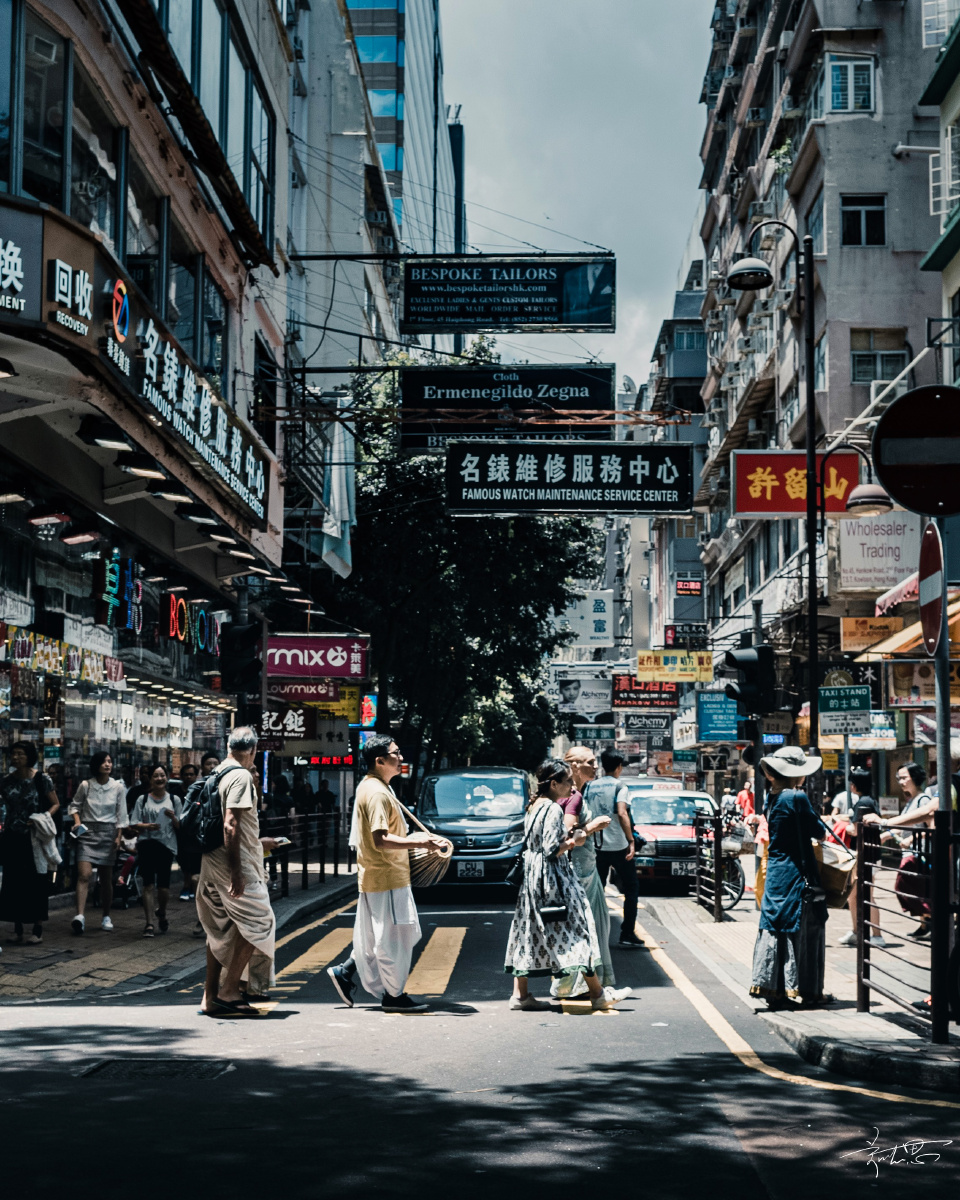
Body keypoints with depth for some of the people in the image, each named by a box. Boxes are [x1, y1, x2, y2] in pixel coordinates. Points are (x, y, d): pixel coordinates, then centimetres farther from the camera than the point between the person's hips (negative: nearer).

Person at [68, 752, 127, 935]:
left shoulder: (118, 787, 3)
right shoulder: (85, 786, 0)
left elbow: (121, 815, 6)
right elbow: (74, 805, 13)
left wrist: (119, 837, 0)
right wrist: (77, 821, -4)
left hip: (108, 833, 1)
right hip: (87, 832, -1)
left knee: (106, 879, 8)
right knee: (84, 875, -16)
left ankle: (106, 916, 22)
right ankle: (80, 916, -25)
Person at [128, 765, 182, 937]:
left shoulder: (174, 800, 11)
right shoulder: (143, 799, 8)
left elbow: (180, 827, 9)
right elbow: (134, 824, 3)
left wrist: (173, 817, -11)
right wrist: (146, 826, -16)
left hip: (167, 845, 1)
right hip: (147, 844, -1)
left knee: (164, 887, 1)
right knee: (148, 885, -7)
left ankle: (161, 913, 31)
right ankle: (149, 924, -4)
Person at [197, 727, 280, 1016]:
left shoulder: (218, 774, 15)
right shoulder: (241, 776, -13)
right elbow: (231, 824, -21)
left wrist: (257, 843, 34)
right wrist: (237, 870, -23)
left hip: (213, 863, 9)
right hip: (234, 863, -9)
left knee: (220, 930, 13)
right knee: (257, 922, -2)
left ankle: (210, 997, 15)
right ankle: (229, 992, -3)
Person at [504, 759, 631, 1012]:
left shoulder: (534, 806, 11)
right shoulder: (553, 809, -17)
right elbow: (551, 849, -22)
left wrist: (566, 837, 15)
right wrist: (574, 841, -9)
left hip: (532, 874, 9)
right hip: (552, 877, -9)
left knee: (530, 931, 9)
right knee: (576, 928, -2)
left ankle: (520, 994, 9)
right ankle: (598, 994, 3)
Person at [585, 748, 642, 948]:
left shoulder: (590, 787, 8)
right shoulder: (619, 787, -7)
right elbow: (622, 814, -20)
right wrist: (631, 841, -19)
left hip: (596, 847, 5)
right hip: (618, 846, -5)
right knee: (631, 888, 7)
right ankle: (627, 935, 1)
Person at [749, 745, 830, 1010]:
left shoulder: (771, 798, 7)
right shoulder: (797, 798, -16)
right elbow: (818, 831, -9)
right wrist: (819, 825, 11)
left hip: (774, 871, 7)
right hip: (797, 872, -7)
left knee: (773, 928, 8)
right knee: (804, 930, 2)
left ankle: (773, 990, 10)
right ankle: (808, 990, 7)